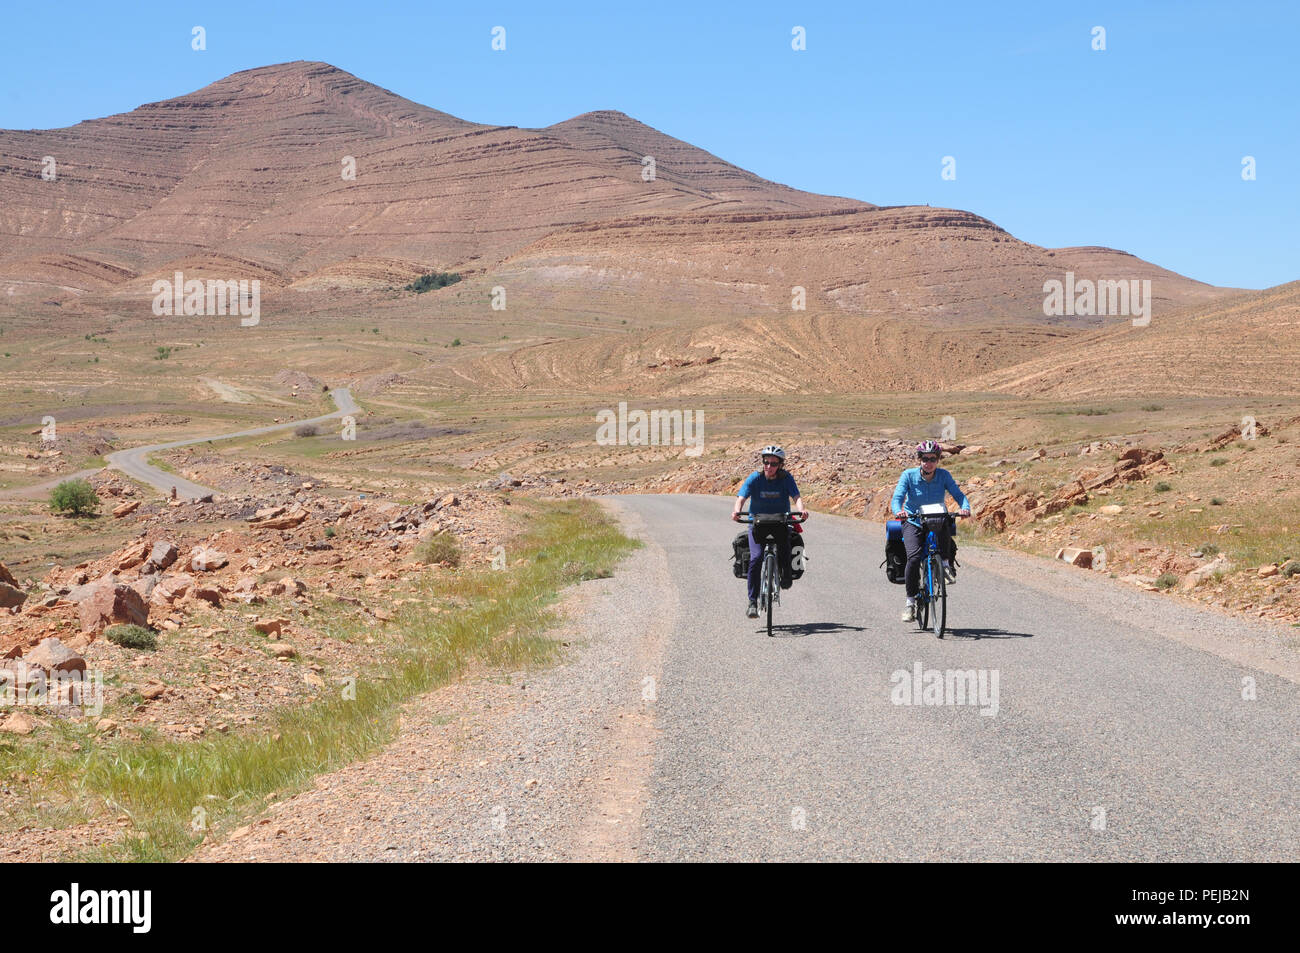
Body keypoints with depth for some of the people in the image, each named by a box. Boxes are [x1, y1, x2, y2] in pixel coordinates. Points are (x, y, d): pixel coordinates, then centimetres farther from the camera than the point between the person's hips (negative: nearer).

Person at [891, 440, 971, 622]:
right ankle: (910, 602, -11)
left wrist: (965, 508, -35)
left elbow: (958, 494, -14)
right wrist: (898, 511, -41)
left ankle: (946, 564, -14)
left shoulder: (943, 475, -6)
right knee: (914, 557, -24)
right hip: (913, 523, -1)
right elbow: (897, 498, -19)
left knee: (945, 530, -37)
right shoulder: (909, 475, -10)